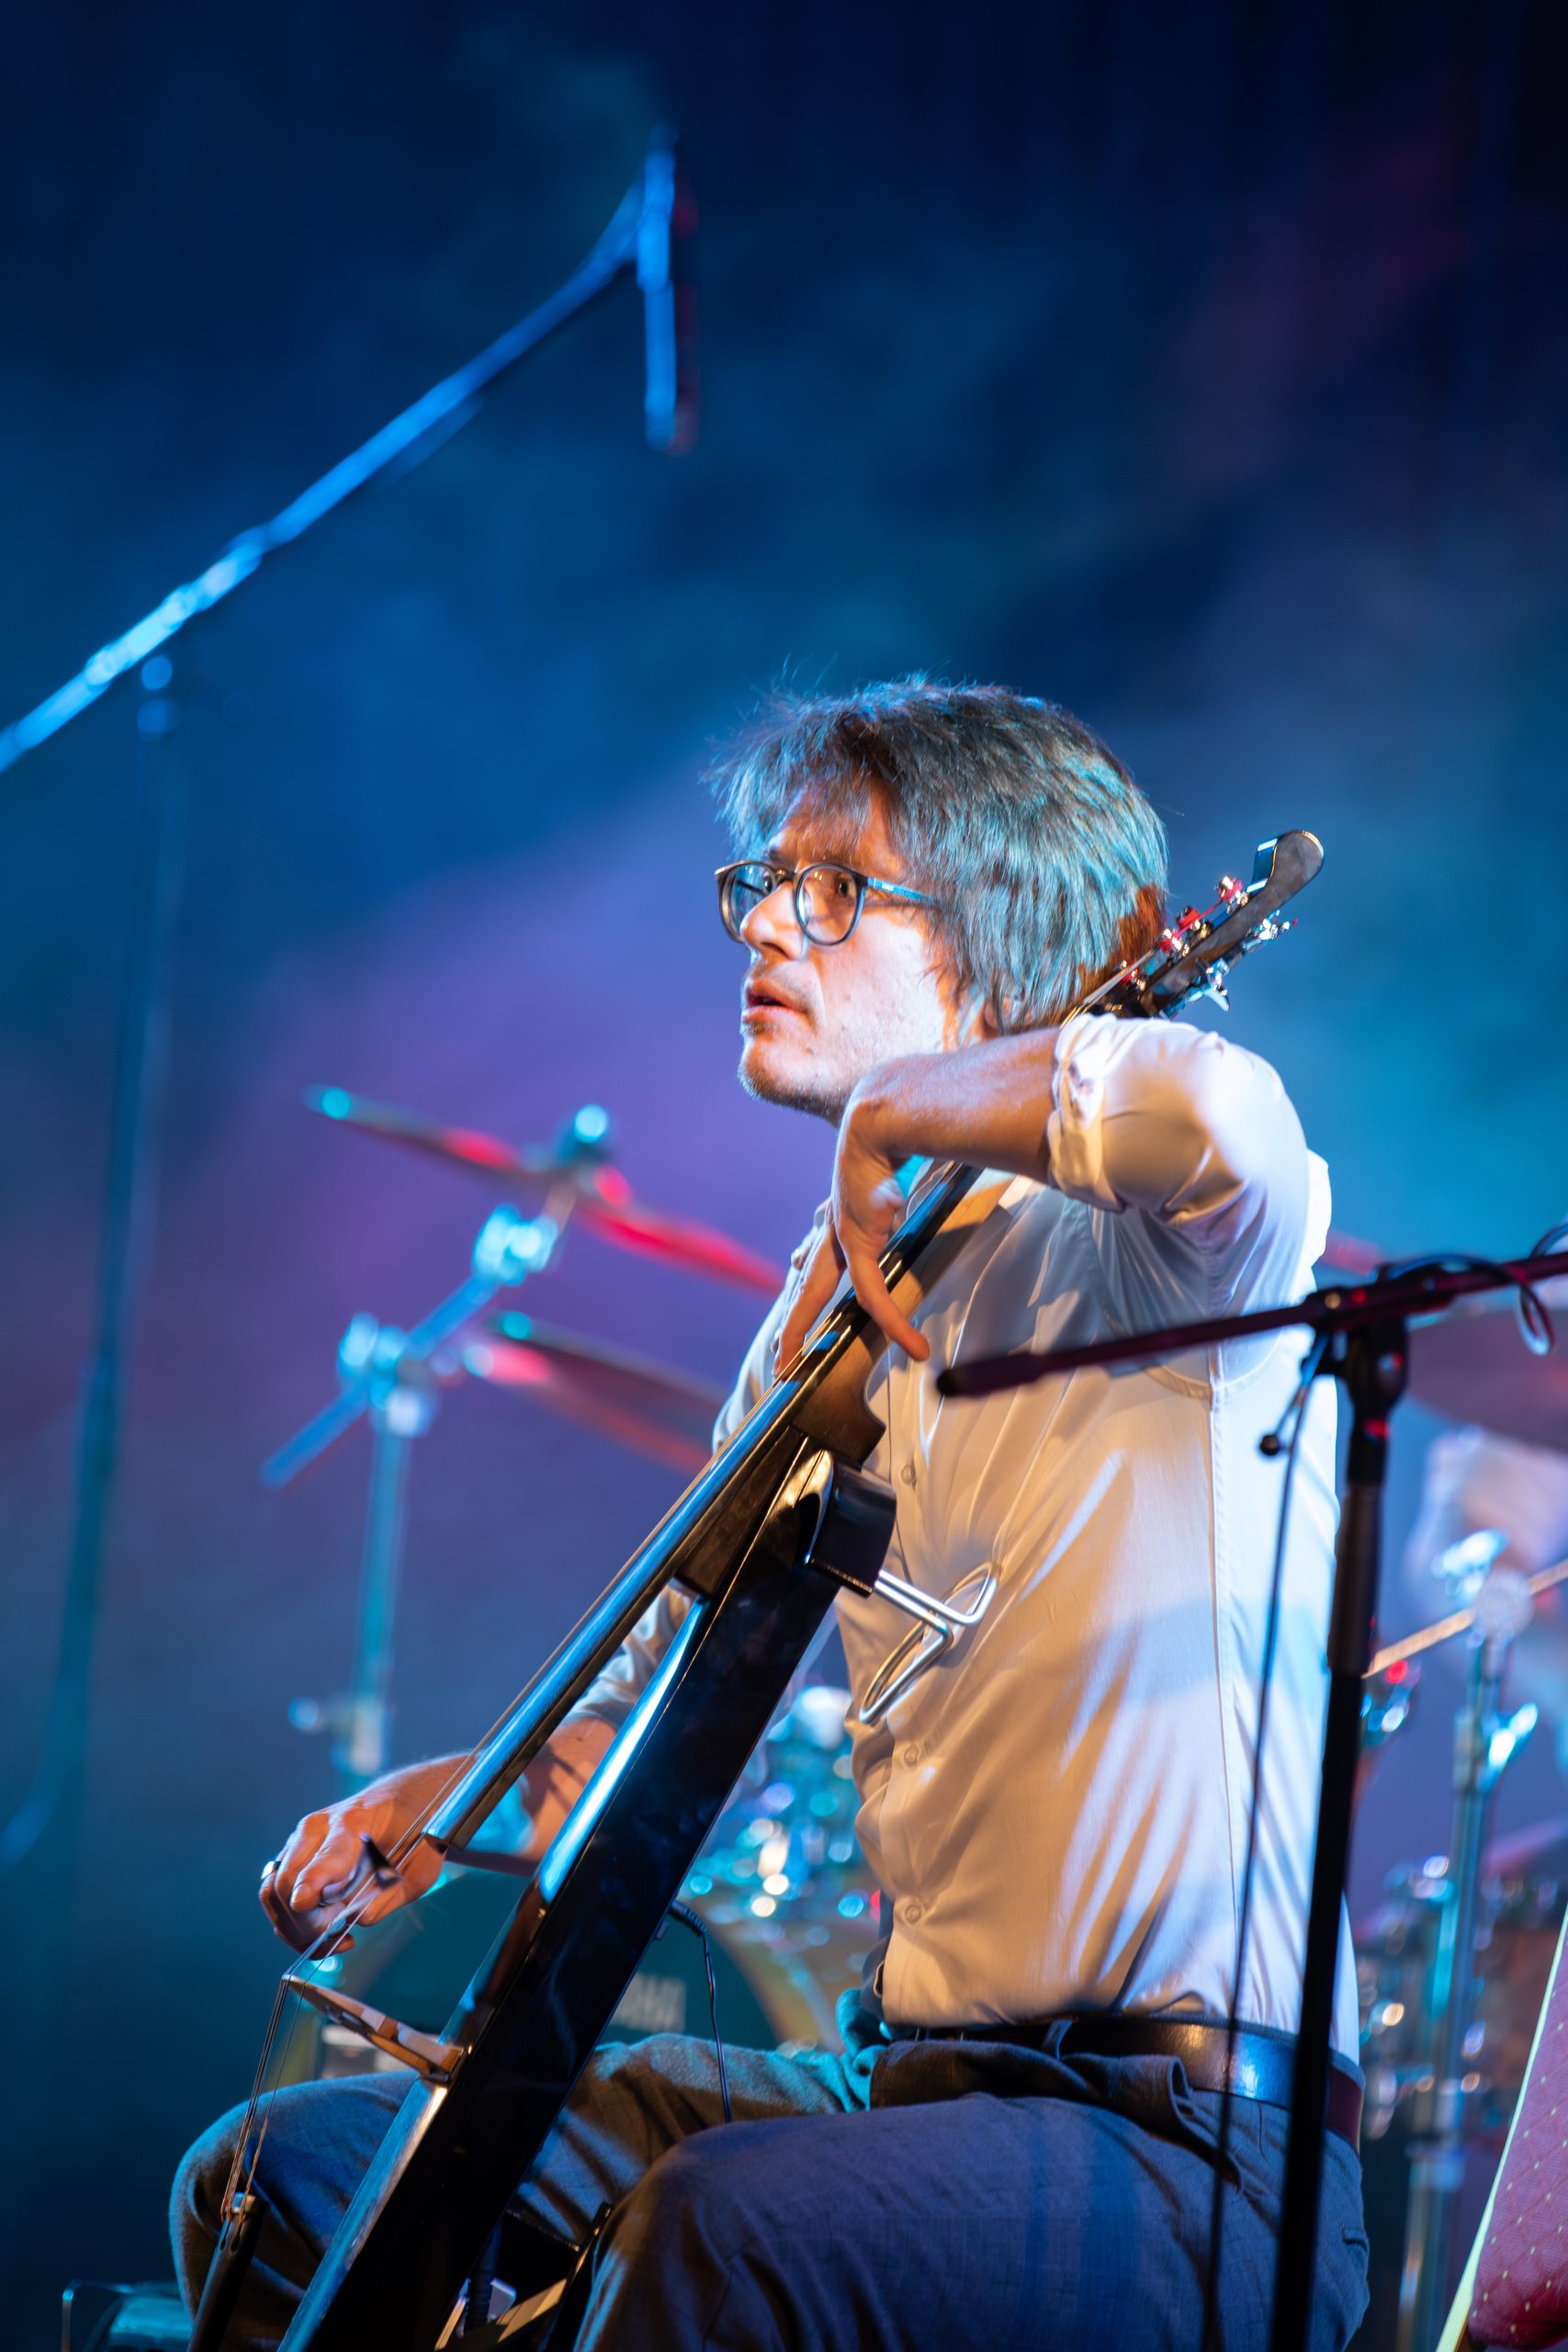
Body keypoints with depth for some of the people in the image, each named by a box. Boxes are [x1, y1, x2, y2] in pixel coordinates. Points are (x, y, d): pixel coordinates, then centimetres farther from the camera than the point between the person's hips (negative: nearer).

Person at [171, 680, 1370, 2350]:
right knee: (288, 2173, 4)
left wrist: (892, 1104, -20)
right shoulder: (830, 1308, 15)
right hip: (903, 2085, 8)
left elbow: (1212, 1110, -37)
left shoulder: (1160, 1244, -10)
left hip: (1191, 2162, -8)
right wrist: (459, 1794, 7)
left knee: (729, 2217, -37)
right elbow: (662, 1680, 27)